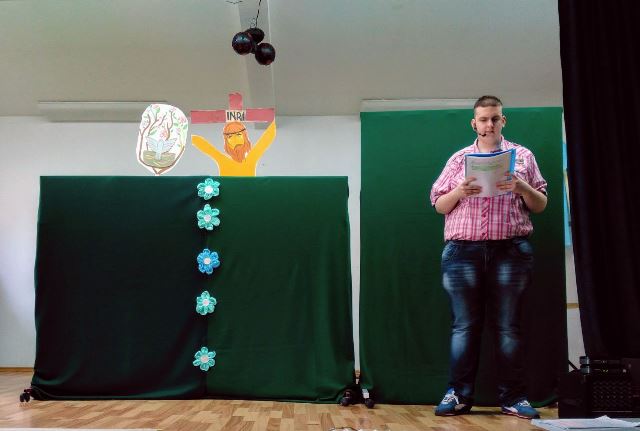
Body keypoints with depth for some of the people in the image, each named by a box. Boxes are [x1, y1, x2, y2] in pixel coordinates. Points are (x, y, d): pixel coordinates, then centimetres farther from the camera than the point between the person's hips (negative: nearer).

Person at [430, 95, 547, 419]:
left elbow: (541, 205, 11)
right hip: (463, 251, 1)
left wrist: (522, 188, -10)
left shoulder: (523, 156, 12)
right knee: (464, 326, 0)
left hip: (511, 251, 0)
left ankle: (513, 398, 8)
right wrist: (460, 191, -9)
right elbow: (439, 206, 11)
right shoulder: (459, 159, 13)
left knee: (507, 326, 1)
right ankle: (459, 395, 5)